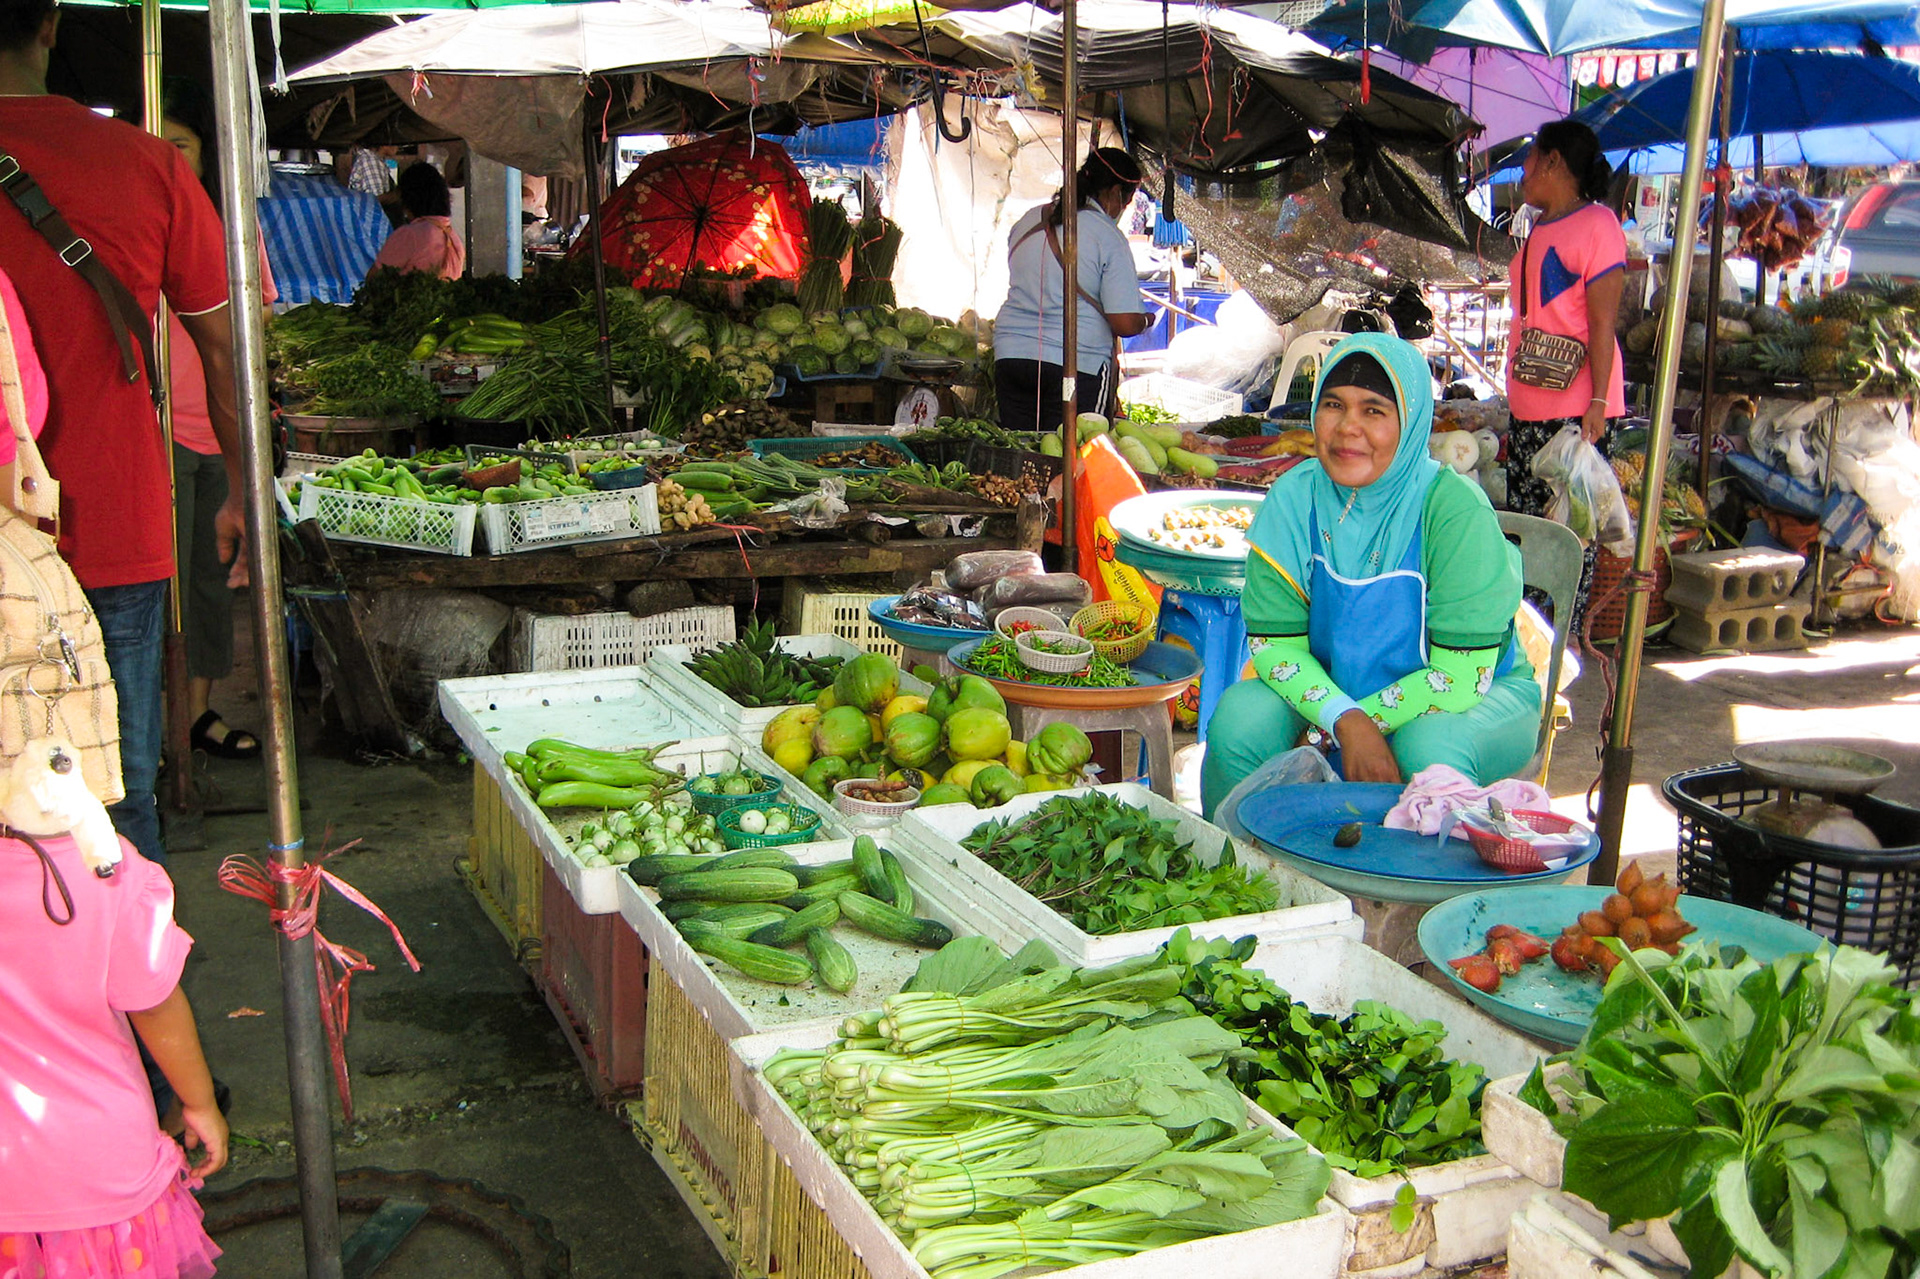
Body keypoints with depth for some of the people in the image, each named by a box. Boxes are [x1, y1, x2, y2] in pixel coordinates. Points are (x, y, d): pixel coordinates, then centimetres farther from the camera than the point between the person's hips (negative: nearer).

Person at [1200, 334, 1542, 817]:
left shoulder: (1455, 509, -23)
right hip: (1332, 686, 3)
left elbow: (1461, 677, -23)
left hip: (1479, 692, -3)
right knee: (1236, 721, -22)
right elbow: (1275, 643, -11)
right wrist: (1346, 720, -30)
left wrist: (1324, 734, -22)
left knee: (1432, 750, -35)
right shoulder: (1293, 499, -12)